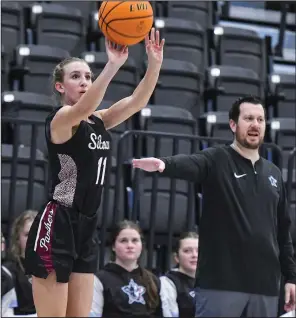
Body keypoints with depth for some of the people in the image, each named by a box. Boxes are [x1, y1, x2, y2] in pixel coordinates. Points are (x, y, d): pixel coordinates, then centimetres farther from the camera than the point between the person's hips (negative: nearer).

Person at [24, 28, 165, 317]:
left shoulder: (98, 121, 13)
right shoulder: (60, 119, -9)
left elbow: (137, 101, 1)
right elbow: (82, 109, -32)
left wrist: (154, 64, -15)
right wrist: (112, 66, -45)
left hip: (86, 227, 8)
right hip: (57, 226, -8)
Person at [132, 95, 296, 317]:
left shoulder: (274, 173, 16)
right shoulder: (217, 160, -1)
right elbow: (188, 164, -24)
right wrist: (164, 164, -46)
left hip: (265, 285, 5)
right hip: (221, 282, -5)